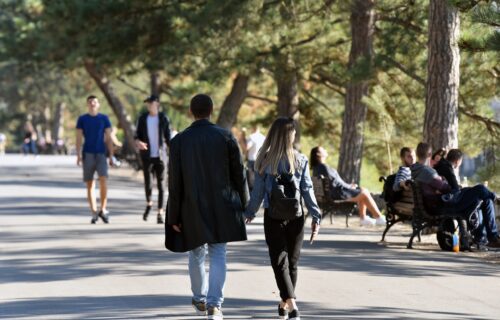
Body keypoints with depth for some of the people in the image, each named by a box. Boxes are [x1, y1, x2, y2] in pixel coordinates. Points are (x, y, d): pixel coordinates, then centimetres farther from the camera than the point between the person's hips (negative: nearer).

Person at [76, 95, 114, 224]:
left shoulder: (104, 118, 7)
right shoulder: (82, 119, 6)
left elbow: (108, 138, 6)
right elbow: (78, 138, 4)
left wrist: (111, 156, 1)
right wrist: (78, 155, -6)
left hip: (101, 154, -1)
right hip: (87, 154, 1)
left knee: (103, 180, -17)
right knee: (89, 184, 1)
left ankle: (103, 209, -4)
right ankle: (94, 213, 7)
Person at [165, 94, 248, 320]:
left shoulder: (179, 140, -5)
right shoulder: (225, 137, -6)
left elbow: (174, 182, -5)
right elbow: (239, 174, -2)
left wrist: (174, 216, 1)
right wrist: (243, 205, 10)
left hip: (192, 208, 1)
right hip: (222, 208, -1)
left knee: (196, 255, 17)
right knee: (218, 256, 2)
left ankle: (200, 301, 31)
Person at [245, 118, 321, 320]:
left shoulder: (264, 161, -5)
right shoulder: (300, 160, -2)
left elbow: (258, 190, -2)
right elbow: (307, 190, -2)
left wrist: (249, 212, 10)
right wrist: (315, 216, 2)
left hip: (273, 216, -2)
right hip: (295, 216, 2)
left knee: (280, 261, -3)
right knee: (292, 262, 15)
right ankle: (285, 304, 24)